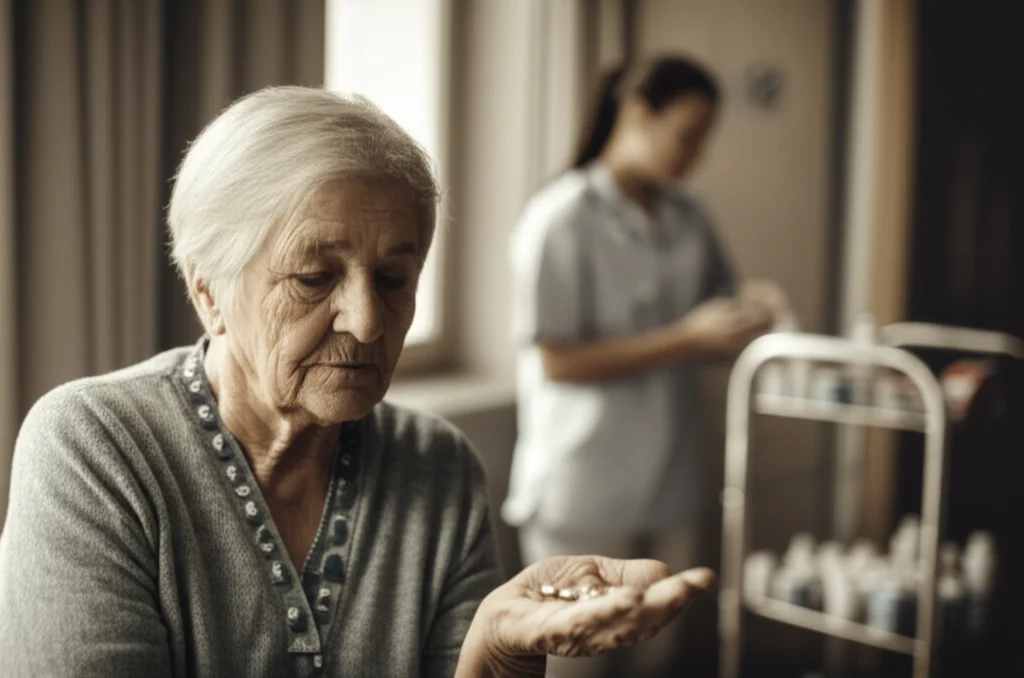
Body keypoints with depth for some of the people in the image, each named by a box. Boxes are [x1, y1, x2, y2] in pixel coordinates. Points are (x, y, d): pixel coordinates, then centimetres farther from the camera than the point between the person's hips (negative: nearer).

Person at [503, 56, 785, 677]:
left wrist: (747, 317, -6)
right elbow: (557, 361, -13)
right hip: (583, 495, -5)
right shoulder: (562, 218, -9)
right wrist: (688, 338, -18)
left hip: (669, 487, 6)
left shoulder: (690, 222, 8)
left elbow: (715, 335, 18)